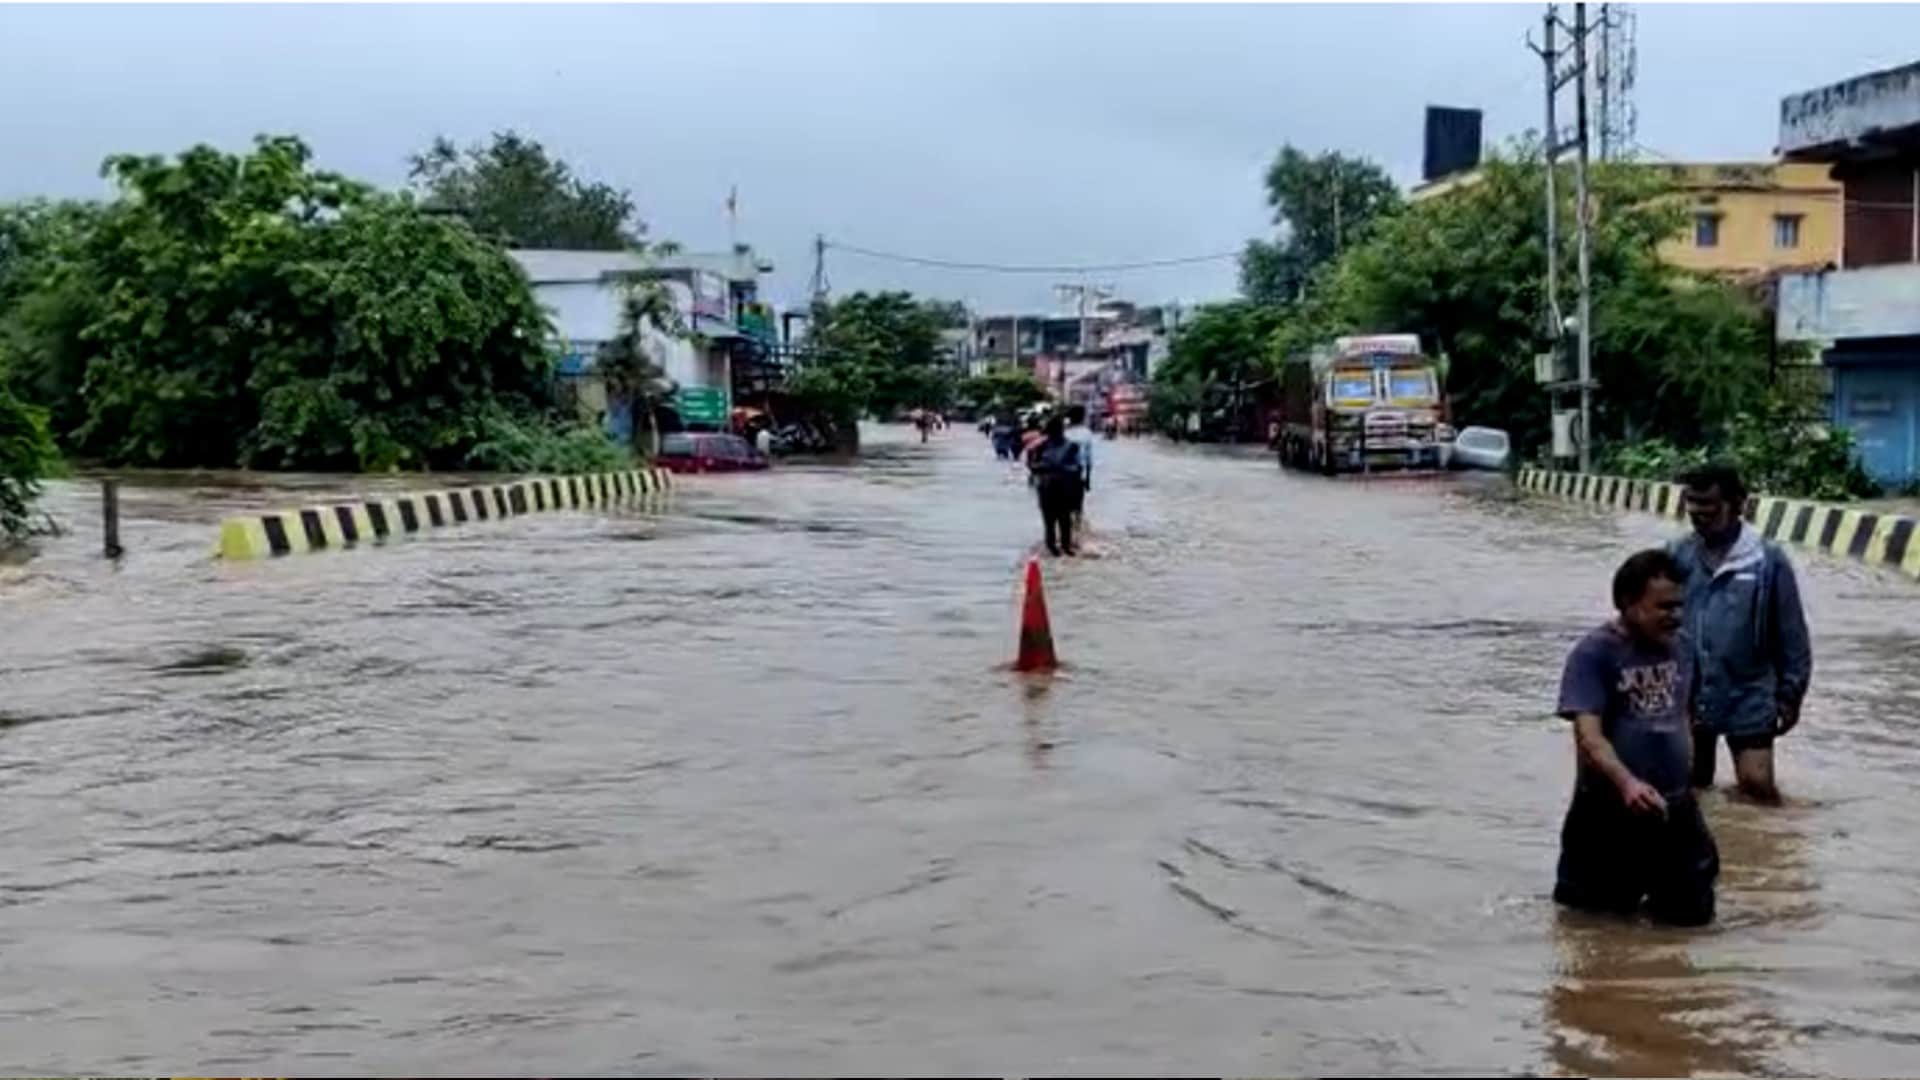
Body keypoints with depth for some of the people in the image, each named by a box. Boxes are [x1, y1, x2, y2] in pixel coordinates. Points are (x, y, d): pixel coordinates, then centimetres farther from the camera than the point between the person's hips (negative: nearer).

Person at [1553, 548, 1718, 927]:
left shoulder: (1681, 648, 4)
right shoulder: (1593, 653, -16)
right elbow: (1588, 735, -25)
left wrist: (1685, 780, 18)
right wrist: (1626, 784, -40)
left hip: (1674, 807, 5)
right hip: (1608, 812, -5)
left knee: (1693, 911, 12)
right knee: (1600, 917, 8)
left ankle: (1650, 886, 39)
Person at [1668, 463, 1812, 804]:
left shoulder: (1768, 560, -11)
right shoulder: (1677, 556, -2)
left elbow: (1791, 635, -5)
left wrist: (1790, 694, -3)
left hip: (1748, 696, -3)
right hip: (1687, 697, 3)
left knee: (1756, 783, -7)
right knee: (1691, 784, 15)